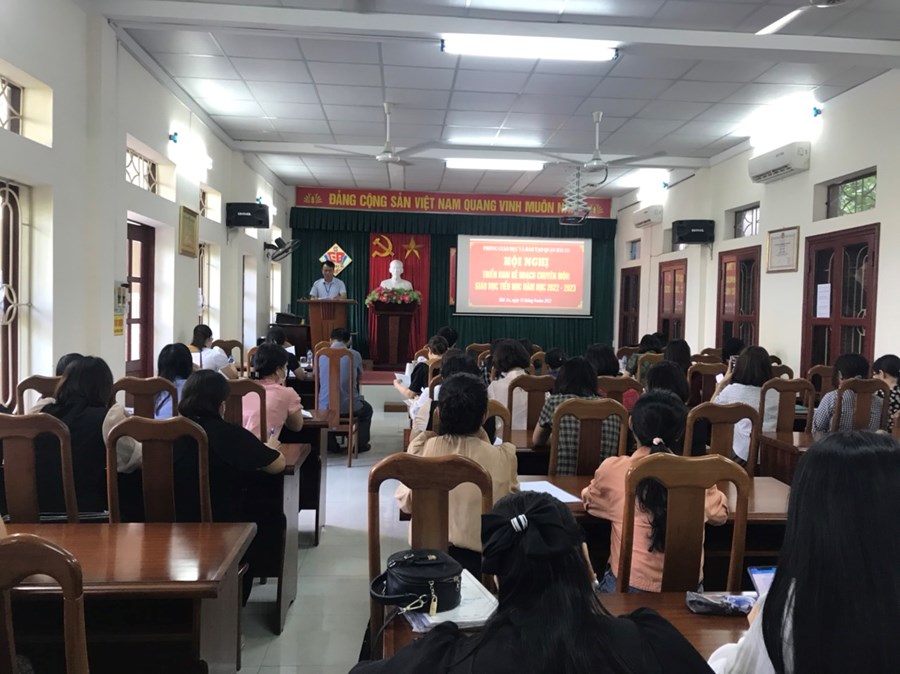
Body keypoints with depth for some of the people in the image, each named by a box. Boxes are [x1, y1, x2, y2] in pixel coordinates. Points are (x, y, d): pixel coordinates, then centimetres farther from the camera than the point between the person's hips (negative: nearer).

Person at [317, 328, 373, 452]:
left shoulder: (321, 355, 4)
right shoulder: (355, 355, -1)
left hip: (325, 407, 2)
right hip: (349, 407, -2)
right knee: (367, 409, 32)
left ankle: (331, 444, 40)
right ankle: (361, 444, 36)